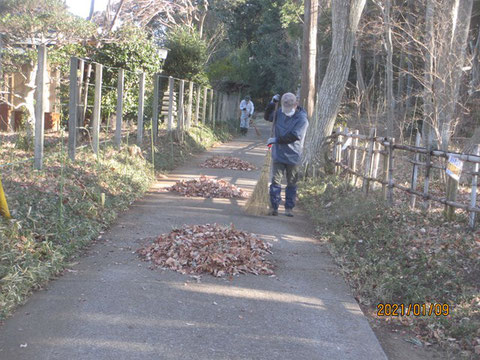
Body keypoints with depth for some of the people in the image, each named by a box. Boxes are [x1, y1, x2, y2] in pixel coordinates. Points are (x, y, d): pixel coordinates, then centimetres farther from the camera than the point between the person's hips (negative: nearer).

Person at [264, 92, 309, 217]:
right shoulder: (280, 112, 4)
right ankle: (274, 207, 2)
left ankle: (289, 208, 17)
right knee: (276, 180, -2)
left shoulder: (302, 119, -14)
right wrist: (272, 103, 5)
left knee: (292, 183, 7)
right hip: (278, 154, 3)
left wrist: (277, 140, -24)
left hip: (293, 156, -3)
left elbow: (293, 136, -23)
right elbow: (268, 116, 22)